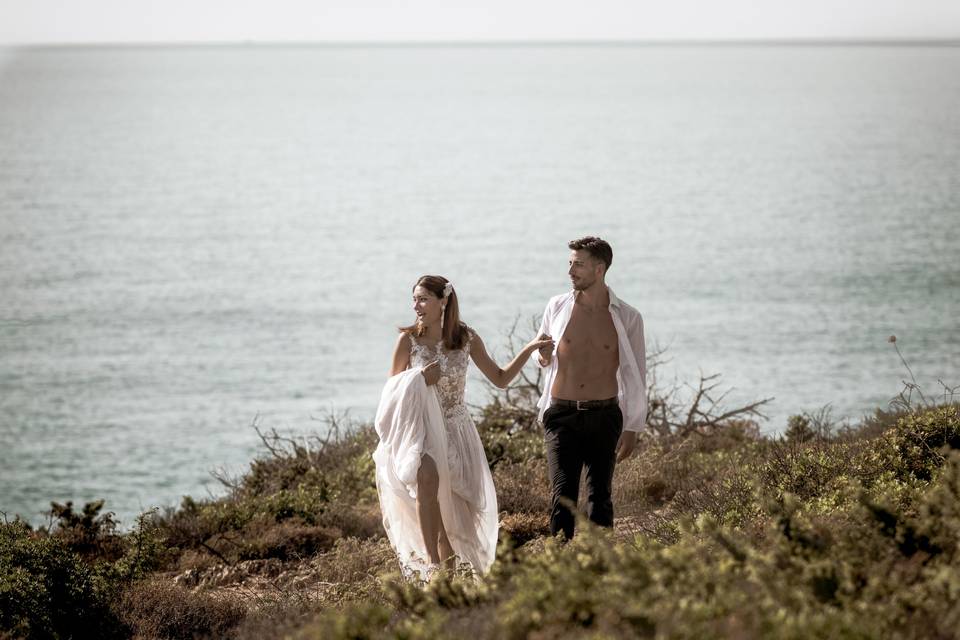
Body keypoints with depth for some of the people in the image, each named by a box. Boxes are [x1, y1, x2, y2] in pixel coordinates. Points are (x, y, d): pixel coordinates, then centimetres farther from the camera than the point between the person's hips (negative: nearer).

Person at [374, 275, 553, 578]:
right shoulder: (408, 340, -4)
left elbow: (501, 379, 9)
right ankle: (431, 562, -33)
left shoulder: (466, 338, 1)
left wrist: (529, 349, 1)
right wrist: (419, 381, -15)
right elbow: (392, 392, 2)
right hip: (419, 429, -3)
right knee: (428, 475, -34)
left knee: (454, 513, 1)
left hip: (455, 431, 3)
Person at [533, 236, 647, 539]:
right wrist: (543, 357, -8)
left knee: (600, 497, 6)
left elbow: (636, 375, 4)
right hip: (562, 414, 0)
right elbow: (543, 357, 17)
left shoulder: (627, 317, -2)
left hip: (605, 416, 0)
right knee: (562, 496, -8)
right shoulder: (558, 306, 2)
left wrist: (632, 428, 1)